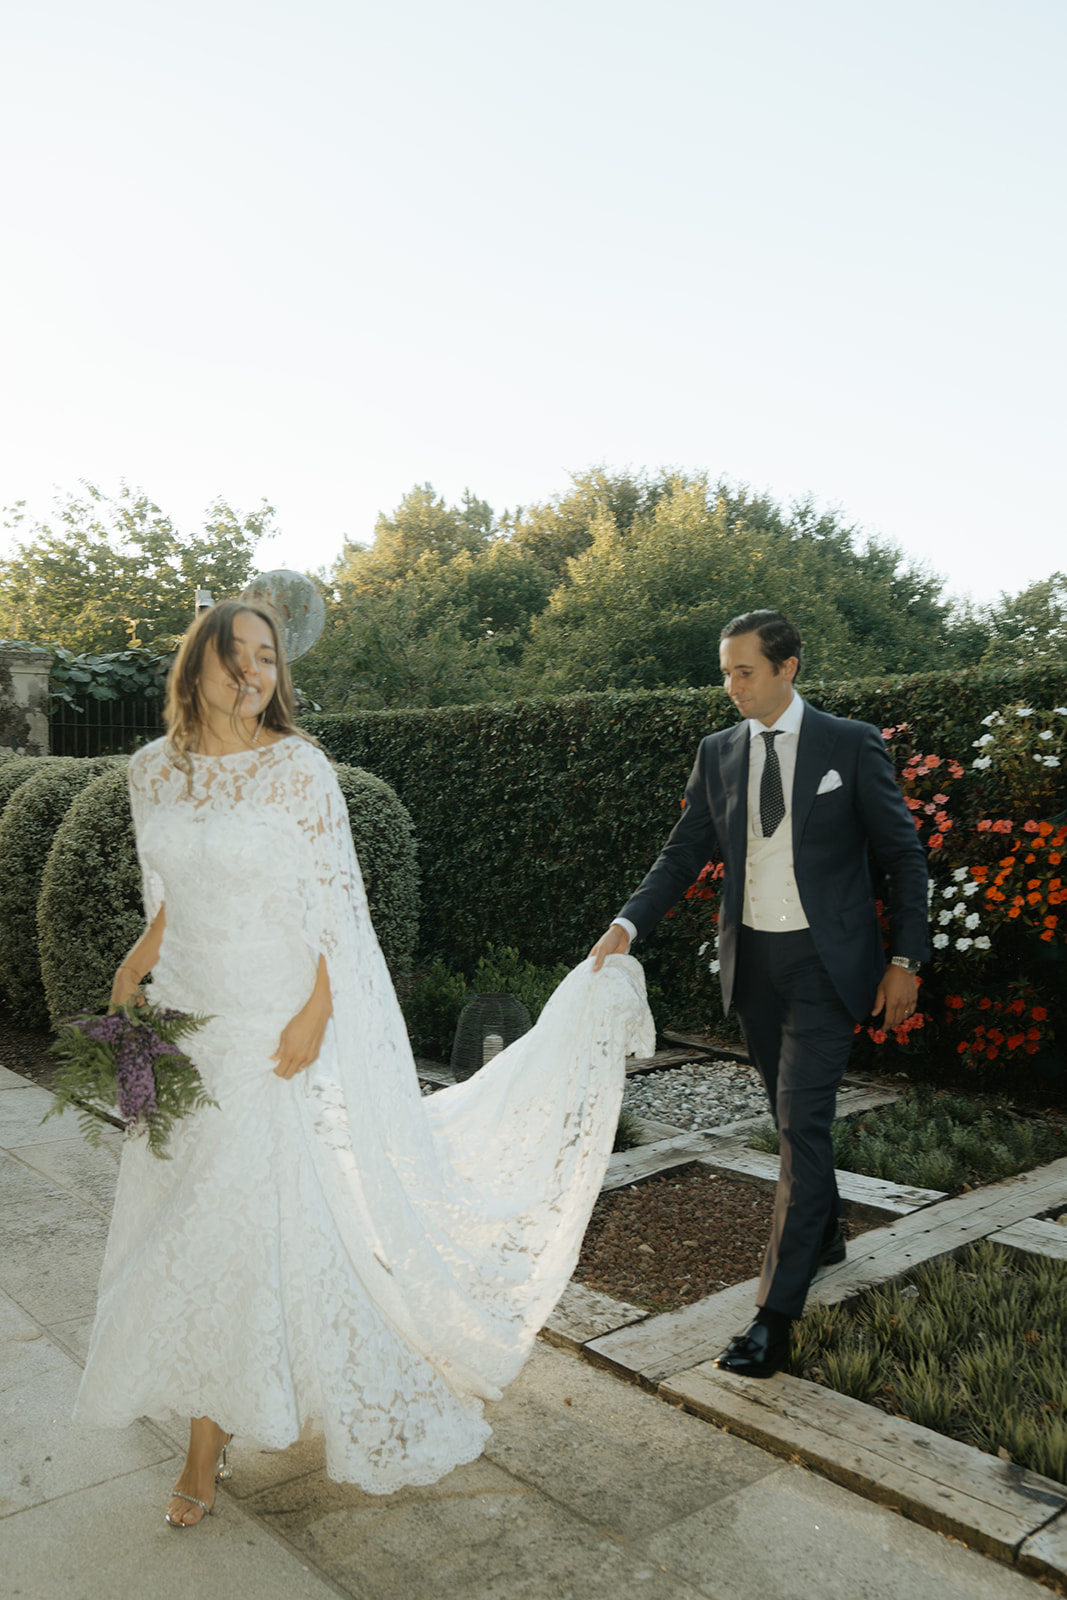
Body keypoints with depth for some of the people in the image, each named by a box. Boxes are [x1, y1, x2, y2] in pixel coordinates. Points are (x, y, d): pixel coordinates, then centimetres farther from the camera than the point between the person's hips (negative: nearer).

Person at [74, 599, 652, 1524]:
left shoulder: (297, 768, -13)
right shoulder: (153, 770, 2)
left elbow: (334, 900, -12)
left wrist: (316, 1013, -16)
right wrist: (136, 965, 3)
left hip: (289, 1026, -5)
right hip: (193, 1025, 5)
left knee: (306, 1213, 4)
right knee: (194, 1228, 15)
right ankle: (209, 1431, 37)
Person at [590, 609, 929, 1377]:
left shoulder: (851, 744, -6)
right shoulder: (718, 754, 4)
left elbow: (903, 855, -3)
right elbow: (684, 852, 4)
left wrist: (906, 959, -7)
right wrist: (628, 925, -11)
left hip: (825, 962, -4)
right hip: (753, 961, 5)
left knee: (802, 1120, -9)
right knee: (794, 1114, 19)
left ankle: (776, 1315, -3)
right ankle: (824, 1230, 44)